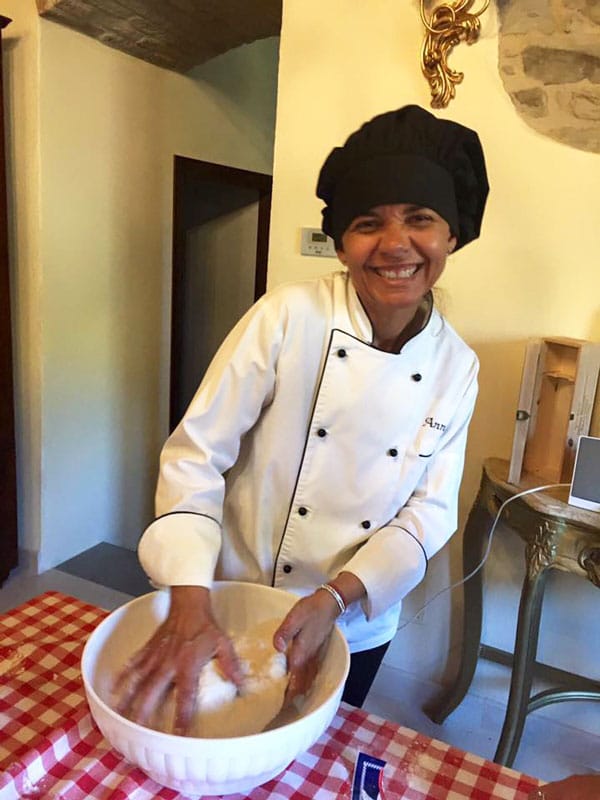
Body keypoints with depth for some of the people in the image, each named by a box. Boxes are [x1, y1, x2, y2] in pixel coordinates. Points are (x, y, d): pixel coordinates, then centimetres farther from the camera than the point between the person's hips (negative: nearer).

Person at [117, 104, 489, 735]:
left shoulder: (456, 367, -9)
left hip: (358, 627, 3)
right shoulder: (288, 317, -21)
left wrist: (334, 598, -21)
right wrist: (189, 604, -28)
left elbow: (429, 511, -8)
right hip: (233, 611, -2)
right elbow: (195, 454, -19)